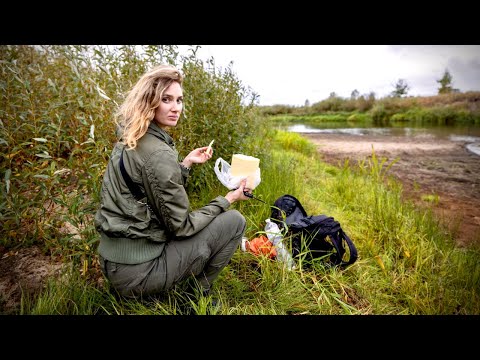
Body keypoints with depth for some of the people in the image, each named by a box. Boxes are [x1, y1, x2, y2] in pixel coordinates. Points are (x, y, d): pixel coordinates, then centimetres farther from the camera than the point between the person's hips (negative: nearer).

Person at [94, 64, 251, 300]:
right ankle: (197, 293, 11)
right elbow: (181, 226, -16)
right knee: (234, 221, -5)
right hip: (137, 273, -9)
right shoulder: (158, 154, -22)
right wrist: (227, 199, -7)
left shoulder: (128, 142, 5)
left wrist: (186, 163, 7)